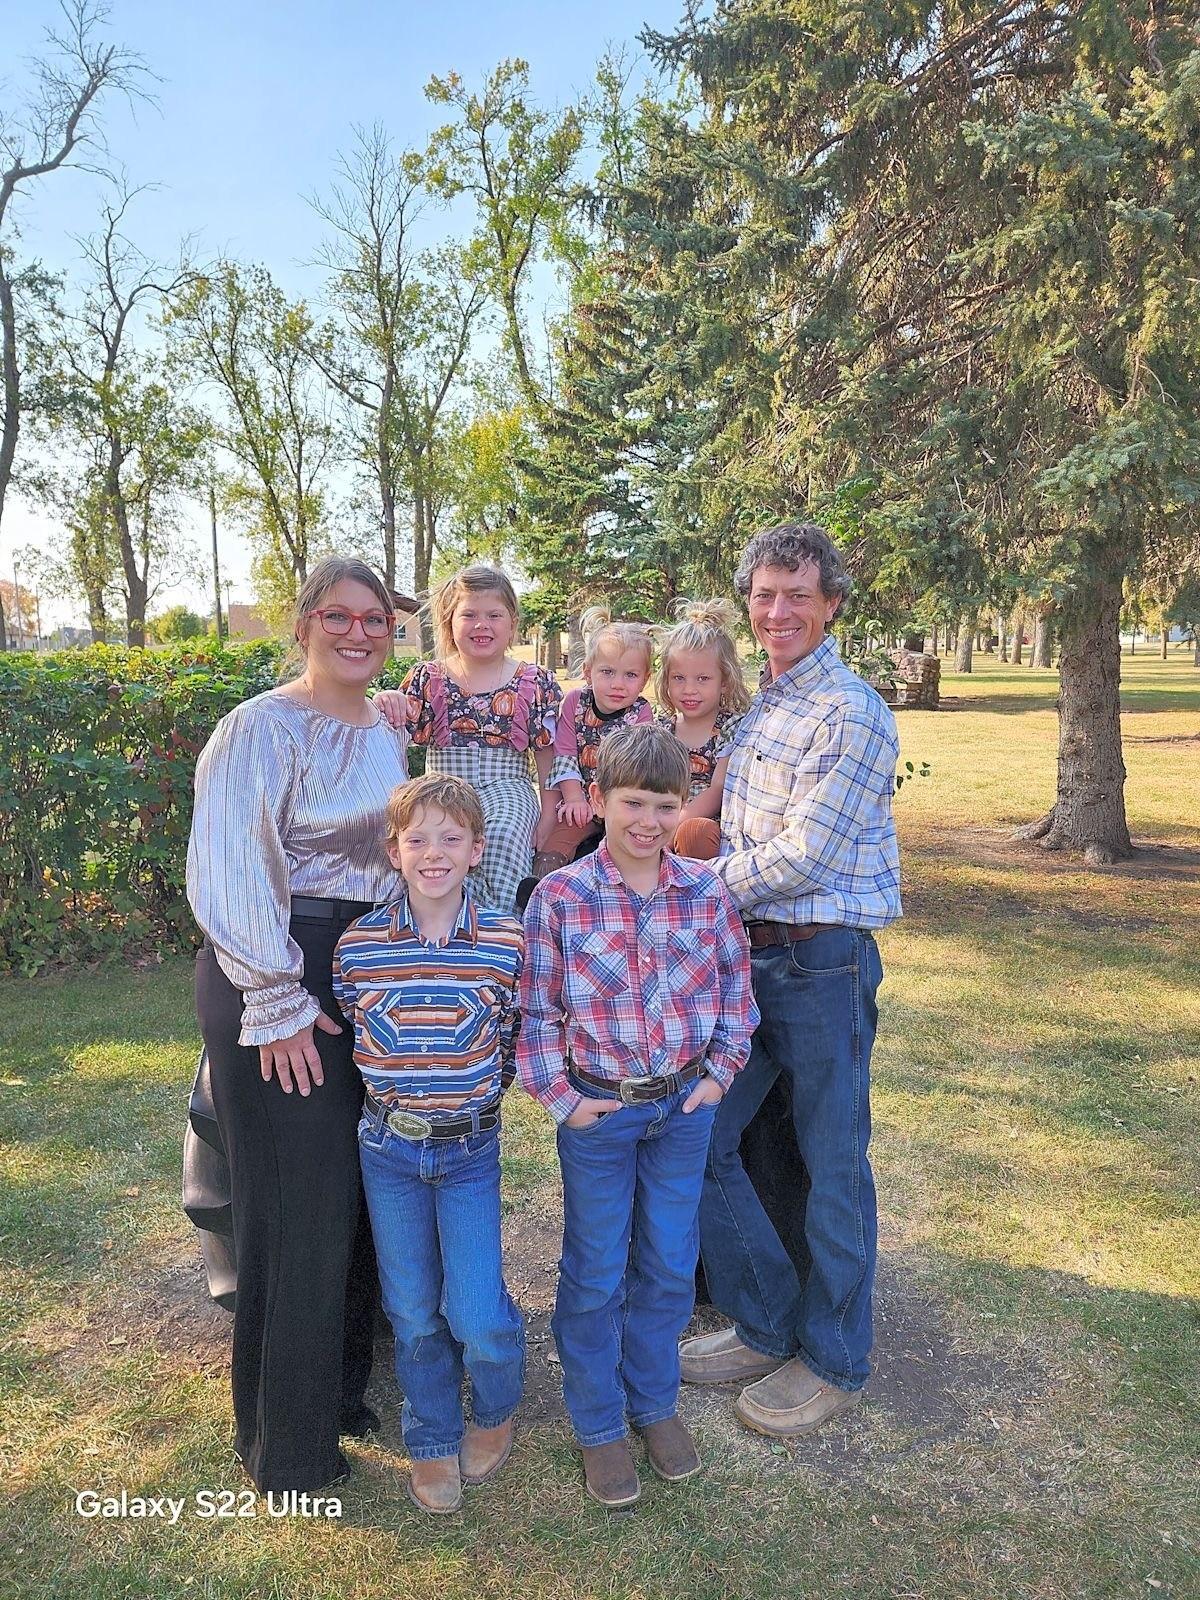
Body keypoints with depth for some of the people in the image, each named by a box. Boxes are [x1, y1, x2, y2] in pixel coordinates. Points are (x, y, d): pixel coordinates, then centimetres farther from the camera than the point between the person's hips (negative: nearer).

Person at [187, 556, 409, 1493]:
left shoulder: (386, 733, 12)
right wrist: (278, 1003, -19)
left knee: (358, 1187, 16)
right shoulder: (263, 728, -12)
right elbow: (229, 875, -18)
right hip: (281, 980, -7)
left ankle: (341, 1379, 37)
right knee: (296, 1203, 2)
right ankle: (286, 1442, 23)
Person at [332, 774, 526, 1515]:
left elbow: (514, 1045, 0)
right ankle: (432, 1441, 39)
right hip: (388, 1148, 1)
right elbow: (345, 1038, 4)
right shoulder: (358, 944, -9)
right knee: (414, 1313, 13)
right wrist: (393, 1088, -2)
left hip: (471, 1148, -1)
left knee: (476, 1315, -1)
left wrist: (474, 1088, -7)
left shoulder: (506, 942, -11)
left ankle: (496, 1412, 34)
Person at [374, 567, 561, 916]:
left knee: (503, 836, -36)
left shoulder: (536, 683, 5)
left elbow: (548, 755, 8)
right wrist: (385, 703, -19)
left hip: (507, 788, -1)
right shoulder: (428, 678, 8)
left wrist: (548, 814, 0)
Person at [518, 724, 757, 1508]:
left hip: (686, 1105, 3)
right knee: (595, 1275, 12)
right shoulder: (560, 896, -13)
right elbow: (536, 1010, -7)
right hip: (599, 1110, -2)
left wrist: (722, 1070, 1)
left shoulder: (705, 892, -5)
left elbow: (736, 985, 7)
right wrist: (560, 1096, -9)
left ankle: (656, 1402, 41)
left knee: (670, 1266, 18)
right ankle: (599, 1424, 34)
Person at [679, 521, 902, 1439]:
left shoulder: (852, 714, -13)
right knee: (699, 1136, 10)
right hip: (749, 953, 8)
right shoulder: (755, 707, 13)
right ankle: (767, 1328, 29)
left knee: (830, 1165, 7)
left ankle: (834, 1360, 27)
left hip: (823, 962, -8)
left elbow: (803, 858, -18)